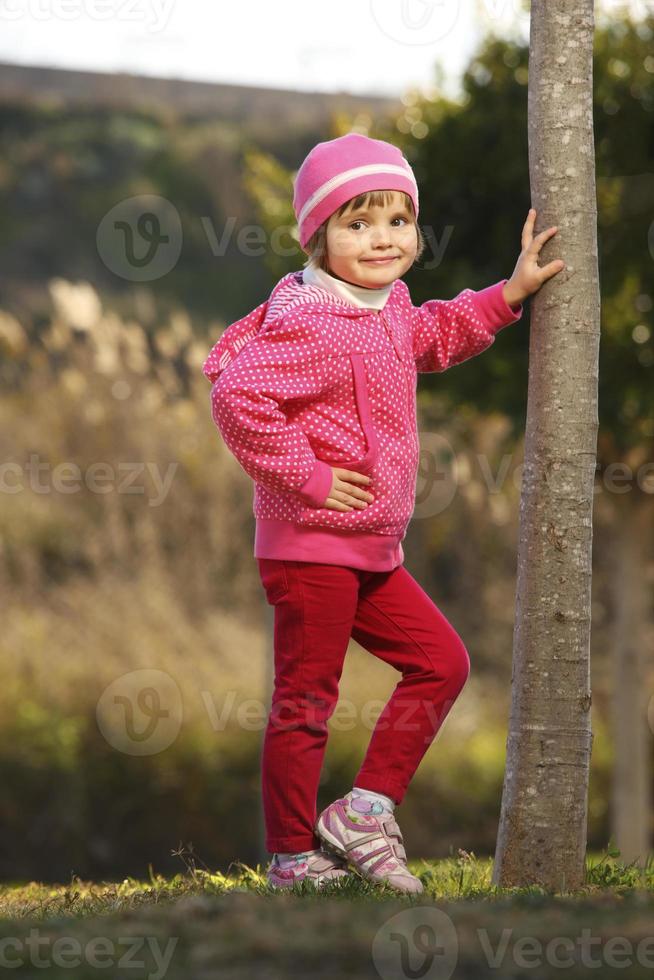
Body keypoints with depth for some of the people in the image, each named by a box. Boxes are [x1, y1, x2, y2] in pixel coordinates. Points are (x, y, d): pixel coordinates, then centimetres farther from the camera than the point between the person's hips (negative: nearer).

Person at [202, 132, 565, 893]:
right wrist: (304, 476, -24)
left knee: (441, 661, 12)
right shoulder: (309, 325, -21)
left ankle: (366, 812, 15)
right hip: (310, 547, -10)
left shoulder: (388, 310, 10)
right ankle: (294, 858, 7)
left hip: (371, 555, 10)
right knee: (307, 696, -2)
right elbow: (237, 395, -32)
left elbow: (436, 337, 33)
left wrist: (511, 292, 24)